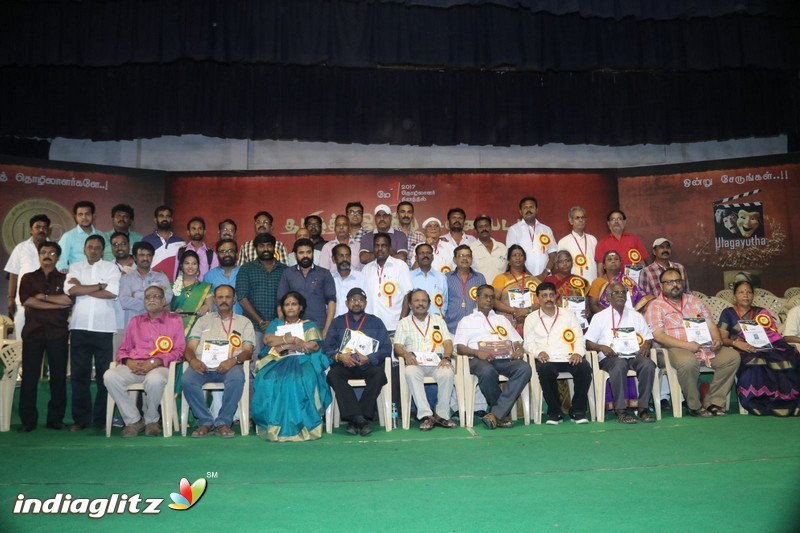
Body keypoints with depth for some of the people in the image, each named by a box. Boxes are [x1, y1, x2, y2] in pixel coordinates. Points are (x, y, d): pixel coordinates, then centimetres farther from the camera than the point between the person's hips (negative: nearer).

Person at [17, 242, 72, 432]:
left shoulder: (64, 279, 12)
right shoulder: (28, 278, 13)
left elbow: (68, 301, -5)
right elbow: (26, 301, -4)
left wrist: (43, 297, -8)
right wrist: (56, 303, -8)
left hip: (58, 333, 0)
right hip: (33, 331, 0)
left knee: (59, 376, 1)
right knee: (29, 377, -1)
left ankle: (56, 419, 9)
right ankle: (28, 420, 6)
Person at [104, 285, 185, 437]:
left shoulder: (174, 320, 12)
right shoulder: (136, 321, 24)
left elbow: (179, 350, 2)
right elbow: (123, 349, 21)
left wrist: (155, 362, -13)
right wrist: (128, 362, -3)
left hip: (160, 367, -4)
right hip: (133, 367, 4)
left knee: (154, 379, -39)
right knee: (110, 376, -28)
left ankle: (151, 420, -10)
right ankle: (133, 420, -14)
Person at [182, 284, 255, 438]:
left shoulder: (244, 322, 18)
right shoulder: (203, 320, 23)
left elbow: (248, 351, 6)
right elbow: (190, 347, 13)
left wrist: (233, 360, -17)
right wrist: (193, 360, -12)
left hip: (229, 365, -1)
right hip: (203, 364, 2)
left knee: (237, 378, -36)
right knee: (187, 380, -30)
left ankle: (223, 422, -20)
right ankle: (205, 421, -15)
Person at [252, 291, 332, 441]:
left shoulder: (309, 325, 19)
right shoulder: (275, 324, 27)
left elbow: (314, 346, 0)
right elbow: (267, 339, 5)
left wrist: (285, 346, -3)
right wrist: (292, 339, -5)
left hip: (302, 361, -2)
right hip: (277, 361, 2)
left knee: (300, 380, -38)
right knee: (268, 380, -34)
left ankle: (299, 424, -32)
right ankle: (274, 424, -28)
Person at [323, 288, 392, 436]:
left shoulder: (375, 322, 15)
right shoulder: (337, 322, 16)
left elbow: (387, 348, 3)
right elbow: (326, 347, 5)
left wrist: (368, 358, -14)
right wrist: (339, 356, -16)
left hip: (368, 365, 0)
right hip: (344, 365, 0)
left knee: (379, 373, -33)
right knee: (333, 374, -32)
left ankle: (358, 419, -29)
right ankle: (359, 418, -35)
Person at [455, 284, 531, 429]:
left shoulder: (502, 319, 35)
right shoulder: (467, 321, 22)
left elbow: (517, 341, 26)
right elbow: (460, 347, 8)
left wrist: (519, 349, 1)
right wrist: (477, 352, -13)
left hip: (505, 358, 4)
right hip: (480, 359, -3)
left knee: (525, 368, -31)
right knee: (488, 372, -41)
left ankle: (496, 413, -32)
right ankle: (504, 413, -17)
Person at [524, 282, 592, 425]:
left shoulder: (569, 315, 22)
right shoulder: (532, 318, 18)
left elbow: (579, 338, 14)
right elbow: (528, 343, 10)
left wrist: (578, 353, -7)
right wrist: (538, 352, -11)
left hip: (569, 358, 2)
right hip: (547, 360, -1)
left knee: (584, 368, -30)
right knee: (545, 370, -36)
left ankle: (578, 411, -13)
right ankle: (554, 412, -16)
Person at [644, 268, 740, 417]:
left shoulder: (696, 301, 21)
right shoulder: (655, 306, 1)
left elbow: (710, 325, 18)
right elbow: (658, 336, -11)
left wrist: (717, 339, -5)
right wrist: (686, 345, -20)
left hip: (704, 347, 6)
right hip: (673, 349, -6)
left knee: (732, 356, -14)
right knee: (688, 361, -37)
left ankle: (714, 402, -9)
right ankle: (694, 406, -16)